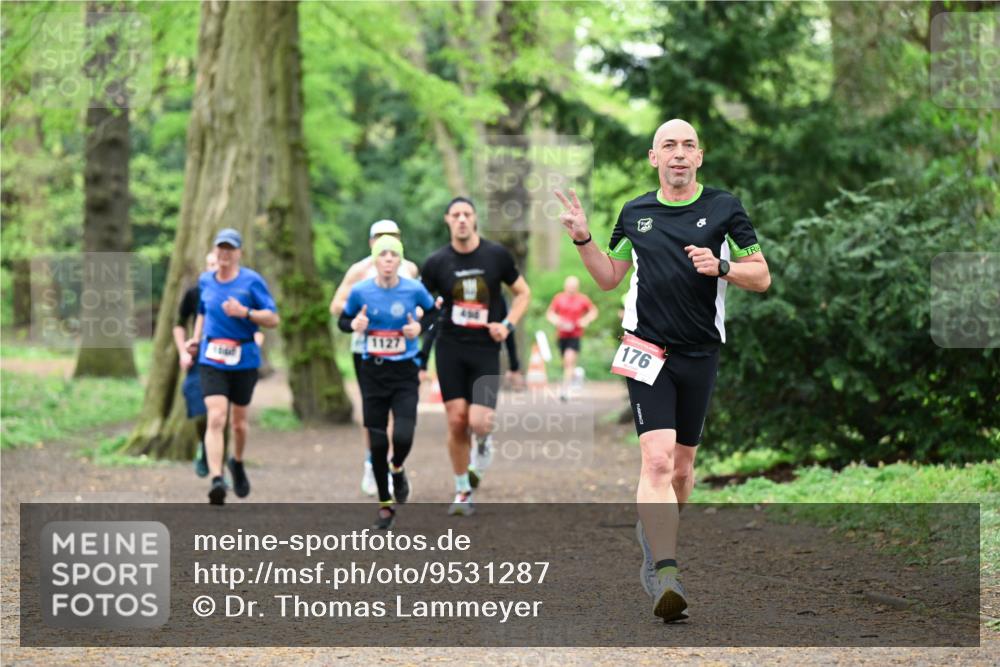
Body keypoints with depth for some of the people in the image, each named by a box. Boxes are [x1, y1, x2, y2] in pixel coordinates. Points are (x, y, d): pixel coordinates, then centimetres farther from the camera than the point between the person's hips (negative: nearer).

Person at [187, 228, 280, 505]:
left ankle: (237, 464, 43)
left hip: (244, 361, -1)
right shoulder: (205, 280, 7)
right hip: (211, 361, 1)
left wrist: (245, 312, -22)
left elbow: (273, 318, -7)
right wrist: (196, 337, 10)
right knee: (216, 418, -17)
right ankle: (216, 480, -24)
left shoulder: (251, 281, -5)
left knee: (239, 421, 13)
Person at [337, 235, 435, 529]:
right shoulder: (360, 291, -4)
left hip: (405, 372, -1)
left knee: (403, 437, -17)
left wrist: (420, 327, -10)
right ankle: (385, 505, 21)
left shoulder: (414, 289, -7)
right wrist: (354, 325, -12)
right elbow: (343, 320, 10)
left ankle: (397, 469, 20)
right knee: (377, 443, 3)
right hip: (373, 372, 1)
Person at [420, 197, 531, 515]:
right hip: (450, 348, 1)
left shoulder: (497, 255, 0)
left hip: (486, 349, -1)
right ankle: (462, 492, 12)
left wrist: (507, 324, -4)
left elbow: (523, 293, 11)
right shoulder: (437, 262, 1)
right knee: (456, 422, -3)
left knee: (478, 422, -15)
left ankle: (483, 439, 24)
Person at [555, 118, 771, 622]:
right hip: (647, 352, -1)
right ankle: (667, 576, -26)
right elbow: (609, 277, 19)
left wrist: (721, 267, -15)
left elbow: (761, 277, 3)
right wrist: (583, 239, 3)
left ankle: (654, 534, 39)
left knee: (682, 466, 11)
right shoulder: (634, 214, 8)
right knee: (657, 459, -18)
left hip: (700, 355, 1)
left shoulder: (725, 209, 2)